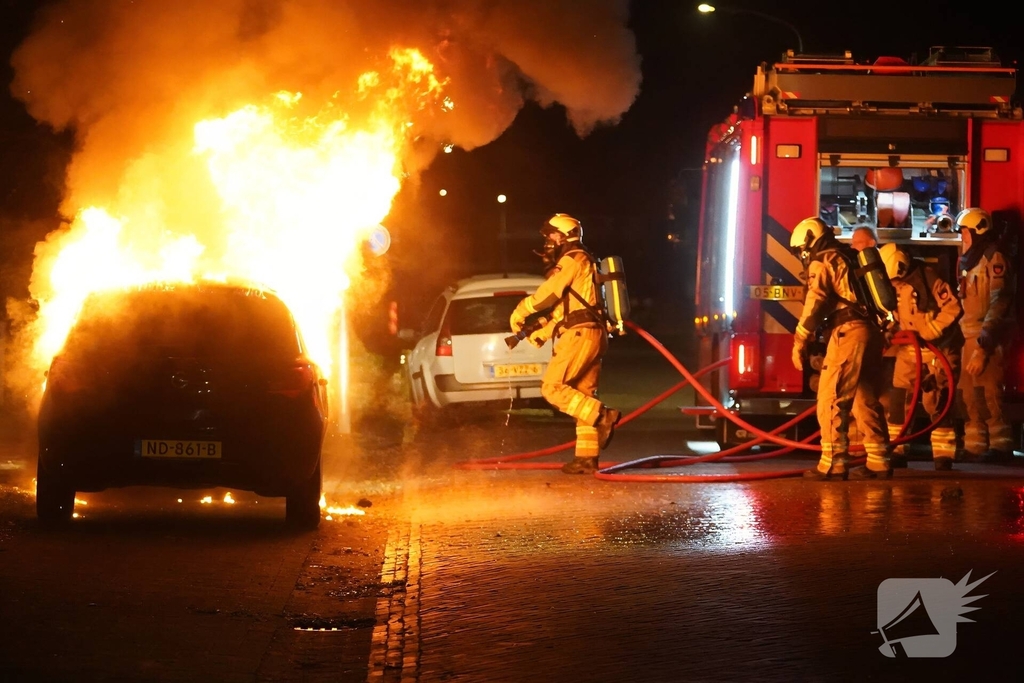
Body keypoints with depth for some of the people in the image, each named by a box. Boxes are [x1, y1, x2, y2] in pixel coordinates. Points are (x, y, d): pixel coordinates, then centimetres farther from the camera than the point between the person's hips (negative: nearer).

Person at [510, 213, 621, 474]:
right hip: (593, 334, 10)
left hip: (579, 334, -10)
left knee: (553, 387, -12)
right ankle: (587, 457, 7)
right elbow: (563, 309, 25)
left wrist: (520, 312, -1)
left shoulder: (573, 259, -5)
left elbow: (549, 293, -12)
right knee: (582, 396, 9)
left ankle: (603, 416, -19)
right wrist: (542, 333, 15)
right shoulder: (582, 264, 26)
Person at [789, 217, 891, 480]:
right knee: (865, 399, 13)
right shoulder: (847, 258, 25)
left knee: (831, 398, -7)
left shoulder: (822, 262, -1)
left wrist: (799, 342, -10)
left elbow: (814, 303, -11)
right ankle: (878, 462, 12)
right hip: (870, 331, 9)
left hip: (848, 332, -9)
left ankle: (833, 463, -12)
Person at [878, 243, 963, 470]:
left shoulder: (929, 279, -18)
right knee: (899, 398, 6)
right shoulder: (895, 283, 4)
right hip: (909, 348, 7)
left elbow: (953, 309, -21)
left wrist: (930, 331, -23)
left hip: (936, 348, -7)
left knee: (936, 402, -8)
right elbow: (894, 315, 17)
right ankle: (894, 450, 16)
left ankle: (943, 456, -1)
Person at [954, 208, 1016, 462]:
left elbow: (999, 302, -16)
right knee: (970, 393, 9)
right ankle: (974, 445, 13)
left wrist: (985, 340, -21)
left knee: (989, 391, -12)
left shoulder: (994, 258, -9)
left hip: (987, 336, -10)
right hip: (969, 335, 10)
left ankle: (1001, 444, -10)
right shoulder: (969, 260, 20)